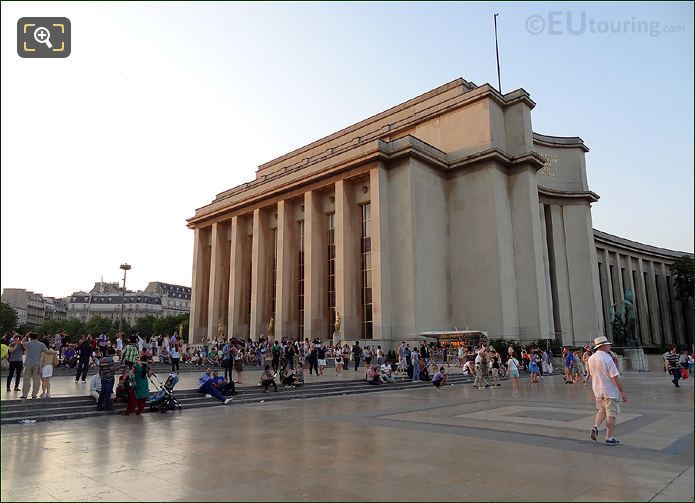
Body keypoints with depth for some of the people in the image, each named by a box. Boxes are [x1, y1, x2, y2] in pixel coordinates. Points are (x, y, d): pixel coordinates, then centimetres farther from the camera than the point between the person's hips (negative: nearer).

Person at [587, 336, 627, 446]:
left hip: (597, 390, 7)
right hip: (609, 391, -7)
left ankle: (595, 427, 4)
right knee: (611, 414, 4)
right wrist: (622, 391, -14)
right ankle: (609, 438, 9)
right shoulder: (607, 359, -19)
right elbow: (615, 377, -19)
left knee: (601, 410, 22)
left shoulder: (591, 359, 4)